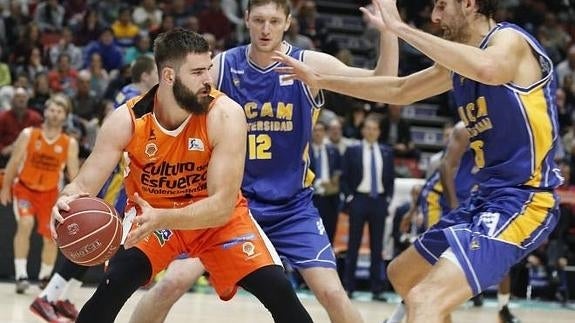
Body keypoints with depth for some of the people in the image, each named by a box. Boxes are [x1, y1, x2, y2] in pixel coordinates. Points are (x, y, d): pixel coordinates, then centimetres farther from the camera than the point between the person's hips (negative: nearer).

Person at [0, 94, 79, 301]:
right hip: (24, 187, -2)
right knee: (25, 224, -25)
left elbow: (74, 175, -5)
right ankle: (21, 275, -20)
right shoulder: (28, 135, -12)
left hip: (50, 192, 2)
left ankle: (45, 278, 27)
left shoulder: (70, 144, -10)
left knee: (51, 236, 3)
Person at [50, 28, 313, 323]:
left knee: (278, 289, -13)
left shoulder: (225, 114, -28)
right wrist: (67, 202, -45)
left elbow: (223, 205, -30)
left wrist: (162, 219, -46)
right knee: (113, 284, -24)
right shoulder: (127, 120, -23)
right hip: (150, 213, 0)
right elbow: (85, 184, -20)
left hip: (217, 216, 0)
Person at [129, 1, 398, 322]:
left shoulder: (309, 65, -8)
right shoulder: (221, 67, -6)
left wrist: (388, 29, -29)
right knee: (174, 282, -10)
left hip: (292, 205, 0)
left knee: (333, 293, -10)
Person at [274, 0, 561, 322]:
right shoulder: (460, 61, 14)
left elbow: (488, 69, -38)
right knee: (402, 274, 26)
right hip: (489, 198, 10)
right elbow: (399, 91, 28)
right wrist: (319, 80, 27)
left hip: (522, 201, -10)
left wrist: (400, 27, -33)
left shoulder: (510, 40, -13)